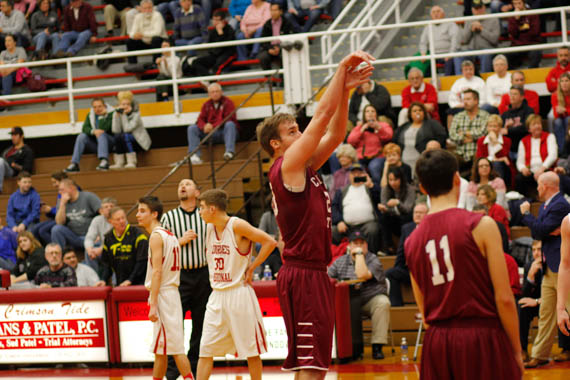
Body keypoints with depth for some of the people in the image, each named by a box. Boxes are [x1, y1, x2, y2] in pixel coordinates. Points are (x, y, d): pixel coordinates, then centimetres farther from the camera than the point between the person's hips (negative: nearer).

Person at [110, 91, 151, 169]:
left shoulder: (136, 114, -15)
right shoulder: (117, 113, -3)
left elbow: (127, 129, -26)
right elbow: (115, 130, -16)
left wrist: (124, 115, -25)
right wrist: (117, 115, -22)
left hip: (140, 142, -4)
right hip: (126, 142, 4)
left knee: (125, 136, -31)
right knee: (117, 136, -26)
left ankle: (132, 162, -30)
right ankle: (119, 163, -22)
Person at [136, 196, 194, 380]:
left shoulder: (156, 236, -12)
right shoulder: (169, 235, 16)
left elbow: (157, 271, -19)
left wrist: (153, 304, -22)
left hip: (163, 294, -10)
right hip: (172, 291, 10)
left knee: (175, 347, -9)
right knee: (160, 350, 14)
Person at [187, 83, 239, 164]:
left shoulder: (227, 102, -2)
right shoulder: (206, 105, 12)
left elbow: (229, 119, -16)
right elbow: (200, 120, 4)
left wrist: (213, 126, -27)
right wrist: (204, 126, -22)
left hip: (225, 131, -4)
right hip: (212, 134, 4)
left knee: (230, 124, -36)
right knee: (192, 128, -10)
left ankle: (230, 152, -48)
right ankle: (195, 156, -26)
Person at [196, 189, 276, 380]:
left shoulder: (237, 226, -13)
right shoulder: (210, 228, 9)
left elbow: (270, 242, -16)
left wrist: (251, 268, -11)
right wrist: (215, 277, 14)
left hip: (239, 293, -7)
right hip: (217, 296, 7)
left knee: (251, 350, 2)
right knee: (205, 350, 1)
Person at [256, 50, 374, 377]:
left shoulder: (304, 169, 16)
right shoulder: (288, 166, -9)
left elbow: (335, 134, 16)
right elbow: (322, 116, -12)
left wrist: (346, 90, 6)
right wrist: (342, 70, -7)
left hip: (313, 273, 10)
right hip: (303, 275, -10)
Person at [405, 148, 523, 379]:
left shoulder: (411, 242, 9)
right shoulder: (481, 225, -6)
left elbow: (423, 309, 14)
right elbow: (504, 298, -7)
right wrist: (517, 351, 1)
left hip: (436, 342, 5)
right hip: (481, 337, -5)